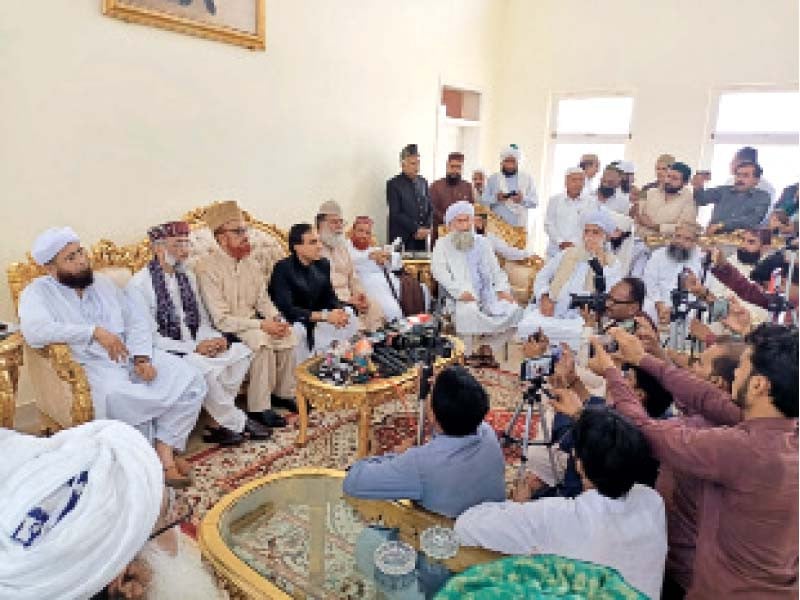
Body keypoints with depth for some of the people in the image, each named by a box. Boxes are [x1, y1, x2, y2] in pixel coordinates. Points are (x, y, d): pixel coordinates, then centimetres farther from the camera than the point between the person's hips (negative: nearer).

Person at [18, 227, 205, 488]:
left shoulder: (103, 283, 16)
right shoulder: (37, 292, 1)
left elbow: (137, 321, 11)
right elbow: (35, 331, -21)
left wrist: (142, 358, -6)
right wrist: (94, 331, -25)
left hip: (134, 356, 5)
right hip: (92, 365, -5)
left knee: (191, 379, -17)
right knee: (116, 396, -38)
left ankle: (165, 448, -13)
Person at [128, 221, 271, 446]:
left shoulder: (188, 276, 11)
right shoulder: (139, 284, -11)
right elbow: (150, 337, -15)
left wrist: (214, 338, -8)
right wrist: (194, 348, -22)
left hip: (196, 346, 7)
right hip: (166, 352, -7)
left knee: (241, 351, -13)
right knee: (205, 368, -33)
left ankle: (220, 422, -8)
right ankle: (237, 422, -10)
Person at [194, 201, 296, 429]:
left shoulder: (251, 261, 6)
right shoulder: (208, 267, -16)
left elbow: (263, 299, 12)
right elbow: (221, 319, -21)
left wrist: (276, 319, -9)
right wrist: (261, 325, -24)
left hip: (253, 320, 7)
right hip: (227, 328, -7)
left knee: (287, 334, -15)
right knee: (262, 340, -30)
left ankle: (283, 393, 2)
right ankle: (258, 407, -19)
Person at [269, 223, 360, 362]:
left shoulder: (323, 264, 0)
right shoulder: (282, 268, -20)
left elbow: (330, 297, 2)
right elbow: (287, 309, -29)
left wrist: (338, 311, -23)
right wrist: (325, 316, -34)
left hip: (315, 321, 6)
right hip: (289, 323, -6)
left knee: (349, 316, -9)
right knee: (298, 330, -36)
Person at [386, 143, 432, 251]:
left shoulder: (423, 182, 14)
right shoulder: (393, 184, -3)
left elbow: (430, 208, 15)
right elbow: (395, 214, -9)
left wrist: (426, 228, -2)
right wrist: (416, 229, -12)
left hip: (422, 239, 5)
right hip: (402, 240, -5)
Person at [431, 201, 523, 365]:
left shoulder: (482, 242, 24)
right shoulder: (443, 244, 9)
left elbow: (496, 270, 23)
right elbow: (438, 270, -7)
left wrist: (502, 289, 2)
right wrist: (459, 291, -21)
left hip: (488, 294, 5)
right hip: (465, 296, -5)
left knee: (513, 310, -18)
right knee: (468, 311, -37)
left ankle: (487, 347, -2)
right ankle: (464, 355, -18)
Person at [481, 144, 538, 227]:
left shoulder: (527, 178, 11)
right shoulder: (493, 178, 11)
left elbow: (535, 201, 5)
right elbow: (484, 200, 6)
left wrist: (523, 199, -15)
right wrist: (496, 198, -14)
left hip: (519, 226, 1)